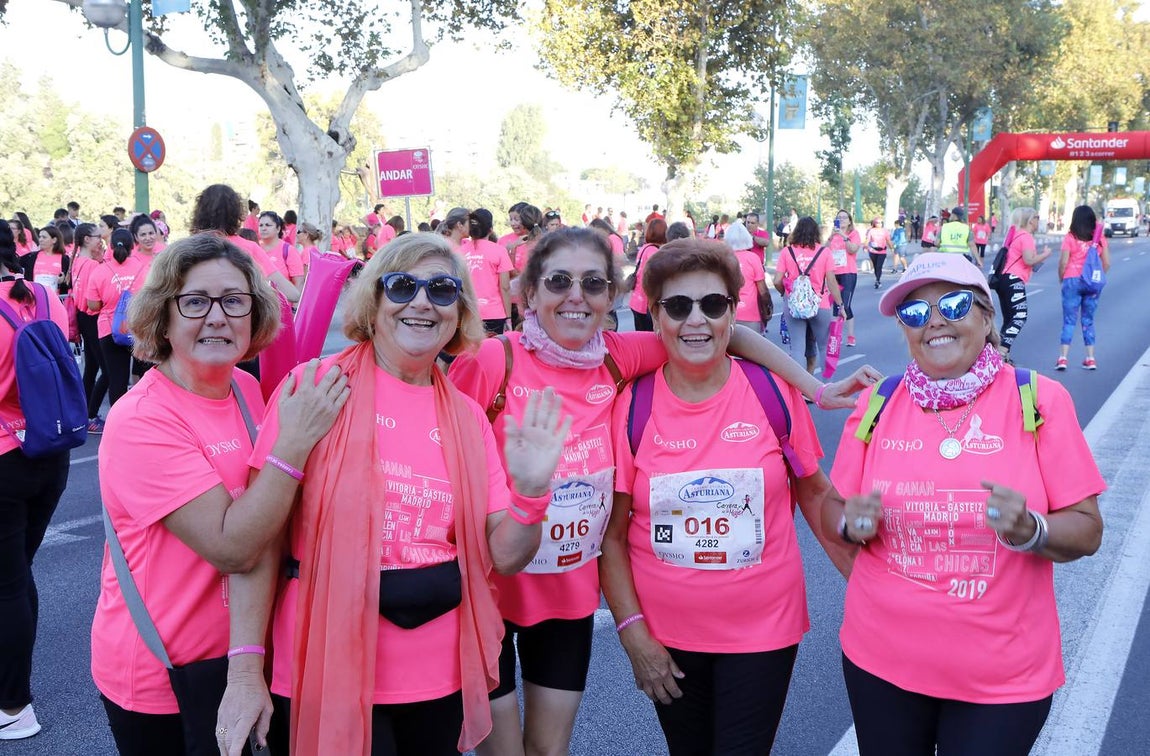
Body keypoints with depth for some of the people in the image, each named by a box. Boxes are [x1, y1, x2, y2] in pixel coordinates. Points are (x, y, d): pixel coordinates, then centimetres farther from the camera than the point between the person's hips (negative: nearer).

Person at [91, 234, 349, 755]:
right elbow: (232, 548, -30)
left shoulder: (248, 389, -2)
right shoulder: (140, 422, -22)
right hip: (158, 679, -6)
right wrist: (295, 441, -31)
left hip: (239, 657, 6)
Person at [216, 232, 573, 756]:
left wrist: (530, 491, -16)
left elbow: (503, 556, 3)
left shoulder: (467, 416, 5)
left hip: (441, 683, 5)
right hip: (327, 683, -4)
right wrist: (245, 673, -12)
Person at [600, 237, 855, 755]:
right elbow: (611, 534, -3)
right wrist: (633, 634, -7)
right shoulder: (632, 407, -8)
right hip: (666, 637, 1)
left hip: (763, 629, -1)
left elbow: (814, 493, 4)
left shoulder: (773, 392, -8)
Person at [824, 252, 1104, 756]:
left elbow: (1087, 530, -6)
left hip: (1002, 675, -2)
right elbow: (834, 509, 7)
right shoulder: (876, 403, 0)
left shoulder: (1039, 400, -8)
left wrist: (1029, 530, -26)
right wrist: (853, 522, -15)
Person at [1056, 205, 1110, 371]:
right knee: (1088, 321, 13)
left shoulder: (1070, 237, -6)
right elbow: (1107, 263, 4)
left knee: (1069, 321, 1)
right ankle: (1090, 359, 14)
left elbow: (1063, 262, -10)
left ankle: (1063, 358, -5)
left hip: (1072, 281, -3)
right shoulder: (1100, 238, 3)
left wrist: (1061, 278, 6)